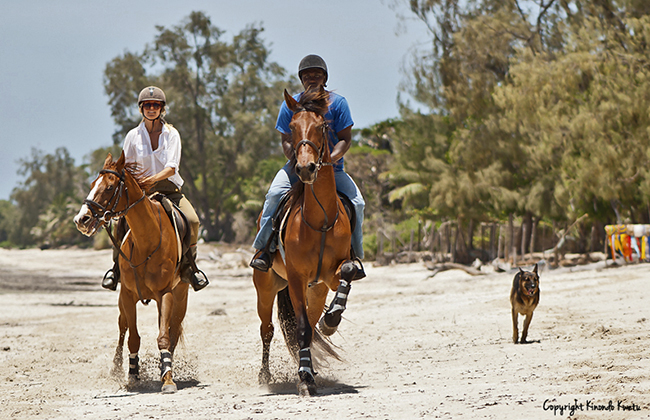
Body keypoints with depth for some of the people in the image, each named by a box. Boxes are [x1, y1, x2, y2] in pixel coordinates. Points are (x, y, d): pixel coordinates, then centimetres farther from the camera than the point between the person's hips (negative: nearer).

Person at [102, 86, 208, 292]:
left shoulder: (172, 134, 0)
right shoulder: (133, 136, 4)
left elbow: (172, 167, -11)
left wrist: (153, 178, -29)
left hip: (169, 190, 0)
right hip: (140, 192, 0)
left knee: (192, 220, -27)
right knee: (122, 222, -27)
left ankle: (188, 266, -11)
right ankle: (117, 266, -10)